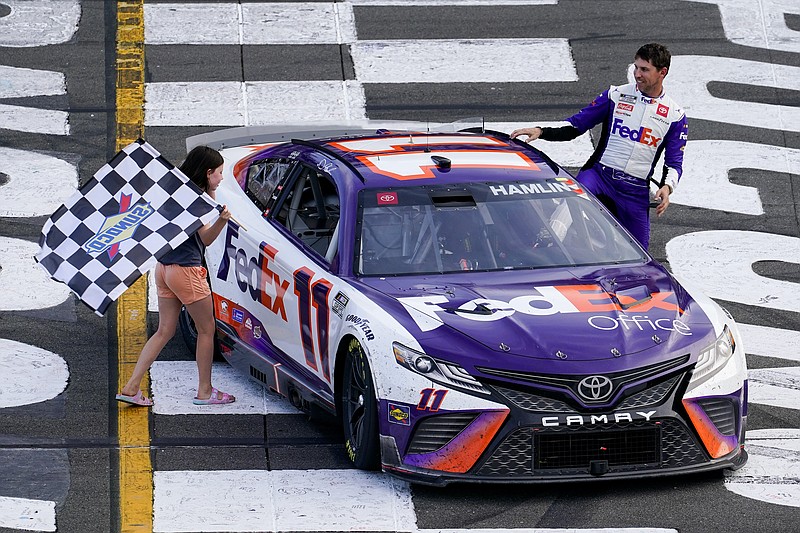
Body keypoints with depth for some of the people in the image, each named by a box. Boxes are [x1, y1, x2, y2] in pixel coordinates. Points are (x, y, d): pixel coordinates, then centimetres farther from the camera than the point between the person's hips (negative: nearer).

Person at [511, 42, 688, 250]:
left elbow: (674, 162, 8)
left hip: (635, 190, 1)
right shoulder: (616, 95, 7)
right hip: (600, 174, -1)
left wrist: (667, 186, -14)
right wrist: (541, 131, -8)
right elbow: (576, 124, 7)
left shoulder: (675, 116, 6)